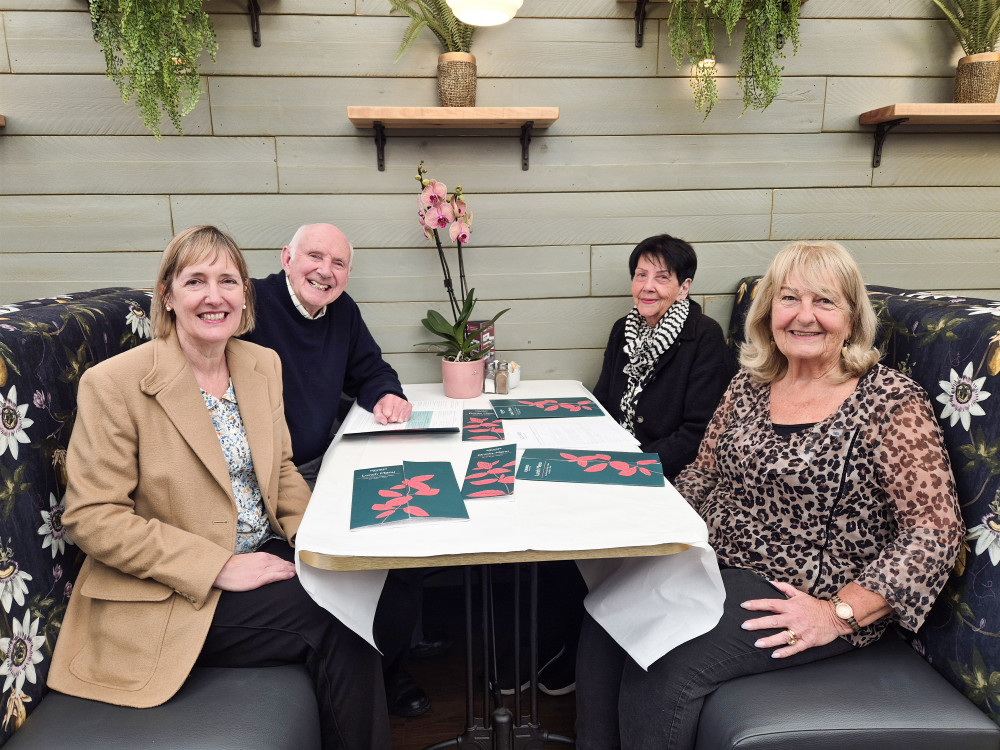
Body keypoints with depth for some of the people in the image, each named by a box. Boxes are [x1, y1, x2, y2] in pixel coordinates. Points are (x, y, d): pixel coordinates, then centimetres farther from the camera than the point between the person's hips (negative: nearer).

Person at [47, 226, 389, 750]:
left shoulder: (263, 363, 4)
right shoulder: (113, 384, -14)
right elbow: (92, 517, -15)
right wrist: (221, 566, -20)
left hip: (264, 554, 6)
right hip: (171, 595, -5)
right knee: (337, 627, -20)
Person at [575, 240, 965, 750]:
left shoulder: (892, 402, -9)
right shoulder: (749, 384, 7)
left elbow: (935, 532, -12)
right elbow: (701, 475, 16)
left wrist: (839, 613, -18)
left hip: (806, 596, -5)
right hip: (713, 565, 5)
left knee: (666, 667, -24)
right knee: (604, 631, -18)